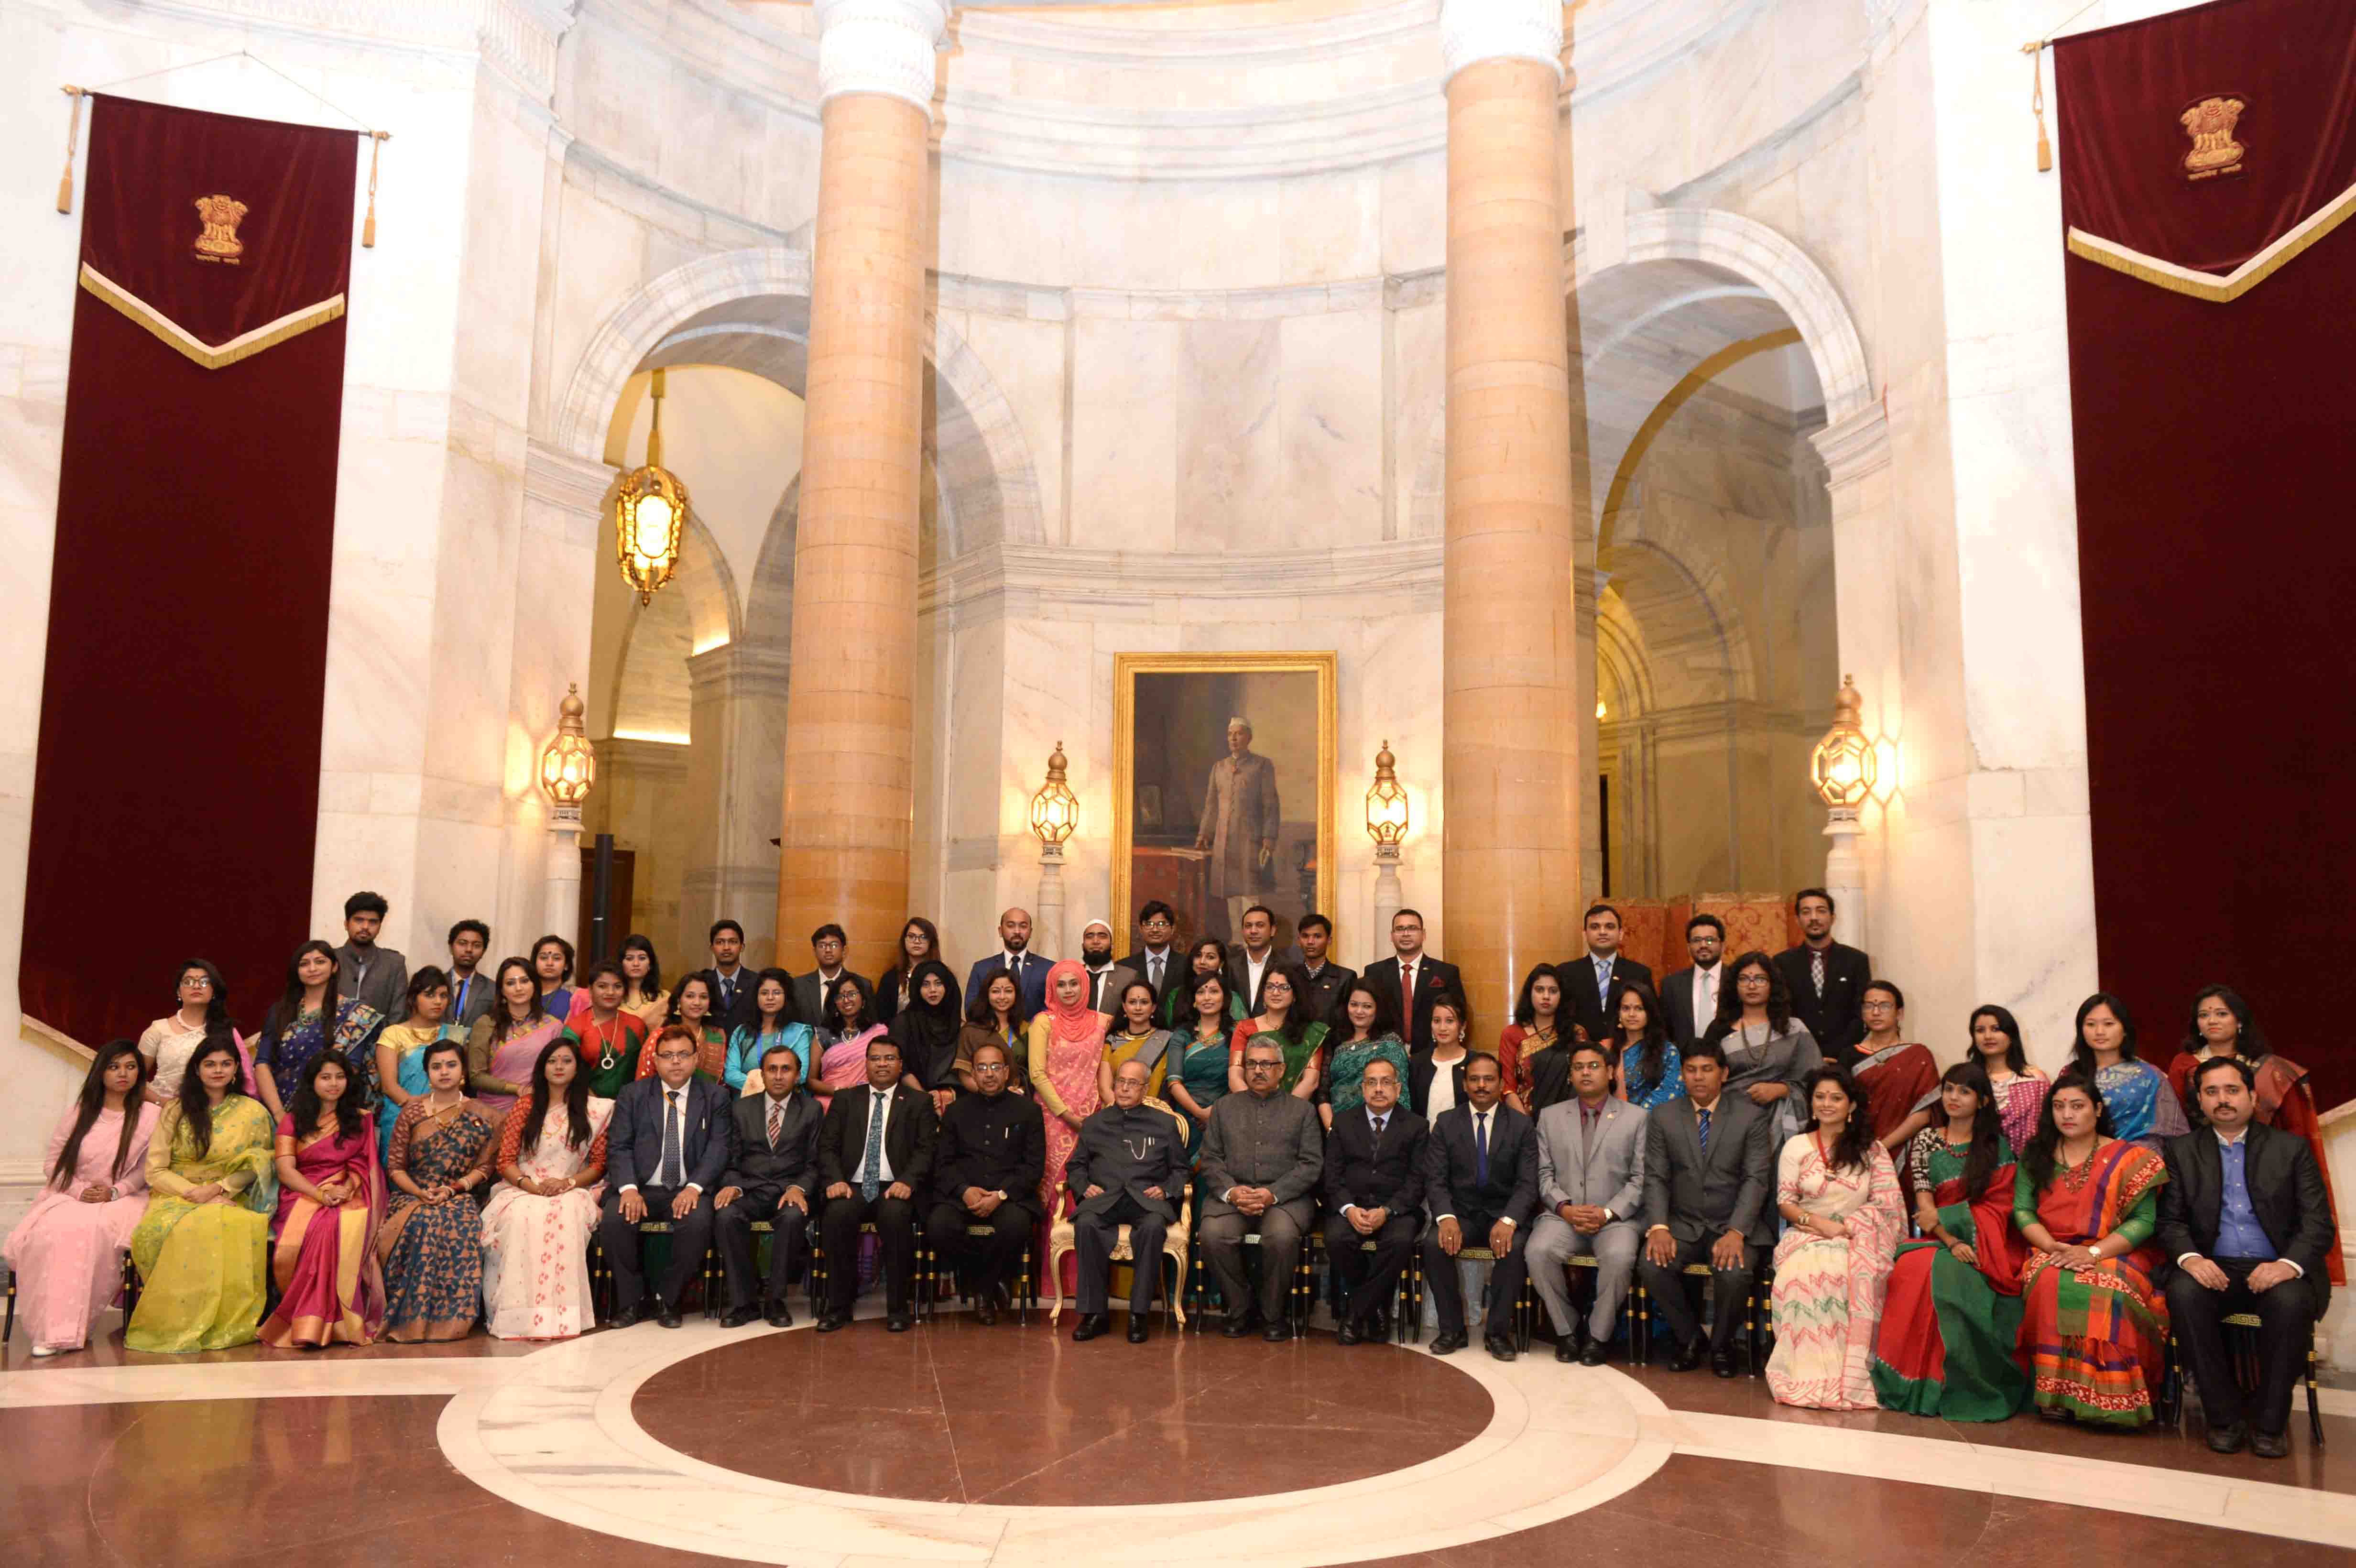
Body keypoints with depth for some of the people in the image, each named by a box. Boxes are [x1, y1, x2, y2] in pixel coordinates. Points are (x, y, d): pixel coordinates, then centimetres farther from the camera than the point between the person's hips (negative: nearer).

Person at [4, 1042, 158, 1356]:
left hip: (123, 1199, -2)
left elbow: (148, 1166, 2)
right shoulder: (79, 1111, 11)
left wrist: (115, 1191, -11)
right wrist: (80, 1190, -6)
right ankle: (51, 1329, -29)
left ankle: (72, 1328, -31)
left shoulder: (151, 1114, 4)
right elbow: (52, 1160, 10)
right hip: (68, 1196, 3)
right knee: (50, 1232, -32)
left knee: (91, 1230, -36)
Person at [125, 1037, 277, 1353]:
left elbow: (259, 1166, 6)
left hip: (229, 1198, -1)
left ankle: (225, 1325, -26)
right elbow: (156, 1171, 3)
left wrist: (218, 1188, -11)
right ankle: (174, 1325, -25)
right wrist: (195, 1193, -13)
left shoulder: (253, 1112, 8)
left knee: (240, 1228, -36)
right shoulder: (176, 1111, 8)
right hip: (176, 1195, 1)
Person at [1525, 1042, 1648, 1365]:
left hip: (1616, 1218, -2)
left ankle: (1599, 1335, -10)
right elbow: (1545, 1173, 9)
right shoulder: (1551, 1116, 15)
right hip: (1563, 1215, 2)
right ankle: (1566, 1329, -6)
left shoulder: (1636, 1117, 8)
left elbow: (1640, 1178, 1)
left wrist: (1608, 1213, -12)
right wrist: (1565, 1208, -9)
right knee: (1538, 1251, -28)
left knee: (1619, 1257, -34)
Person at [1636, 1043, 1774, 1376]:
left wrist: (1736, 1233, -22)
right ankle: (1689, 1338, 1)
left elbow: (1756, 1179, -8)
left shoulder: (1752, 1116, -1)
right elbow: (1655, 1178, 1)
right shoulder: (1663, 1117, 5)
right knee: (1651, 1266, -26)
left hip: (1734, 1226, -2)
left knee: (1734, 1273, -31)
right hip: (1683, 1224, 2)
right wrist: (1659, 1228, -17)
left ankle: (1722, 1345, 1)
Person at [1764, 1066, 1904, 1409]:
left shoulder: (1871, 1149, 9)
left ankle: (1849, 1373, -27)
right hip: (1808, 1236, 0)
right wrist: (1818, 1222, -13)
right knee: (1804, 1273, -35)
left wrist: (1845, 1226, -11)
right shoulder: (1796, 1147, 11)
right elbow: (1785, 1203, 6)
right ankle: (1810, 1371, -29)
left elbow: (1887, 1204, 1)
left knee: (1855, 1274, -36)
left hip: (1857, 1238, 0)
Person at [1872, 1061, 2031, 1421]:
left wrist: (1945, 1219, -10)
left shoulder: (1998, 1148, 9)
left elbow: (1996, 1207, -1)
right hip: (1937, 1241, 2)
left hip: (1980, 1245, -2)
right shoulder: (1927, 1140, 13)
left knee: (1949, 1278, -36)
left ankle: (1961, 1387, -23)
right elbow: (1924, 1203, 3)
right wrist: (1951, 1241, -12)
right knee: (1913, 1270, -33)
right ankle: (1919, 1382, -22)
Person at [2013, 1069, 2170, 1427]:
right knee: (2052, 1285, -33)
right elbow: (2022, 1210, 7)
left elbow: (2144, 1220, -3)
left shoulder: (2128, 1159, 6)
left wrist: (2094, 1252, -16)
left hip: (2115, 1254, -2)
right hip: (2053, 1253, 2)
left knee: (2108, 1291, -36)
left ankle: (2108, 1401, -25)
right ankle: (2056, 1394, -27)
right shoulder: (2036, 1155, 15)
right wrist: (2052, 1246, -13)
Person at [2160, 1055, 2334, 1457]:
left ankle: (2270, 1421, -16)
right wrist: (2189, 1258, -17)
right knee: (2184, 1294, -31)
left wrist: (2289, 1264, -20)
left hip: (2277, 1269, -1)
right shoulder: (2182, 1150, 12)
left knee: (2291, 1301, -34)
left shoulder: (2292, 1149, 9)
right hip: (2212, 1268, 1)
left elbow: (2318, 1223, 1)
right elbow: (2170, 1220, 6)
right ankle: (2225, 1415, -16)